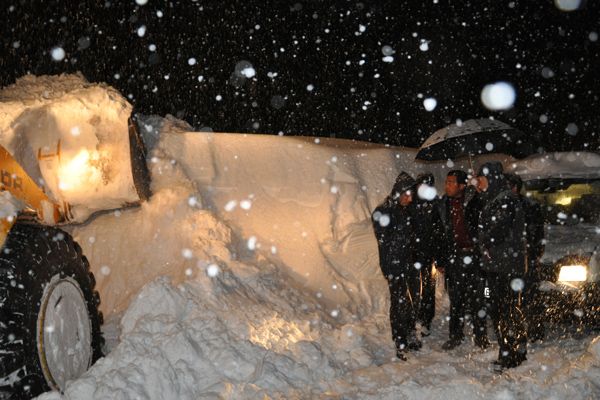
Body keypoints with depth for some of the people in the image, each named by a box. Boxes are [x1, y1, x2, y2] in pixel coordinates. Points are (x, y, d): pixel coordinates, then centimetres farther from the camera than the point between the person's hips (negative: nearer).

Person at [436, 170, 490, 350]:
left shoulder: (475, 202, -8)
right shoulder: (444, 205, 8)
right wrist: (441, 260, 11)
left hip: (473, 256, -4)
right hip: (453, 258, 4)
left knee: (476, 298, 2)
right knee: (455, 298, 11)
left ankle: (480, 336, 13)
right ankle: (455, 335, 21)